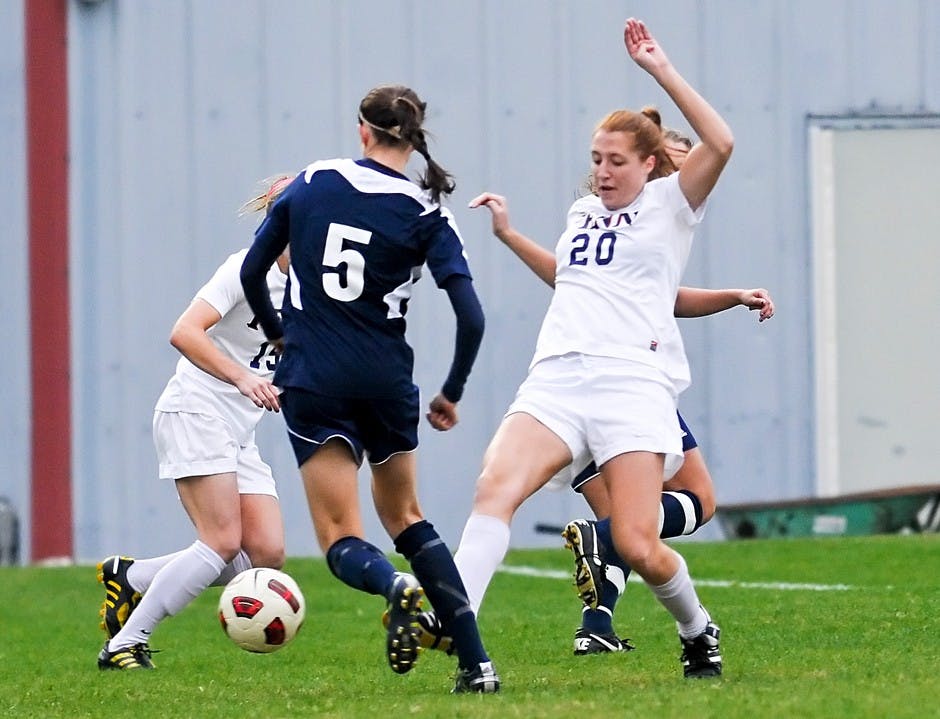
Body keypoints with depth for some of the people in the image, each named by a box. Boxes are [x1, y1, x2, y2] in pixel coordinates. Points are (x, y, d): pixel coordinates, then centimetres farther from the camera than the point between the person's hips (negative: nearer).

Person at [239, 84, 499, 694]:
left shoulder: (311, 184, 2)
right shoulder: (425, 214, -2)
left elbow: (252, 271, 9)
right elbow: (471, 318, -9)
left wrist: (277, 333, 28)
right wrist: (452, 395, 7)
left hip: (312, 382, -1)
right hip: (387, 380, 1)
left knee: (342, 540, 1)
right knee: (405, 515, 22)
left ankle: (397, 588, -35)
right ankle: (476, 661, 12)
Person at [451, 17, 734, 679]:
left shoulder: (668, 204, 8)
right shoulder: (583, 212, 25)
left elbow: (720, 144, -11)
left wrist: (662, 71, -10)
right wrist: (511, 234, 45)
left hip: (633, 385, -5)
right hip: (556, 378, 5)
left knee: (637, 546, -12)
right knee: (496, 485, -25)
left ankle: (698, 631, 19)